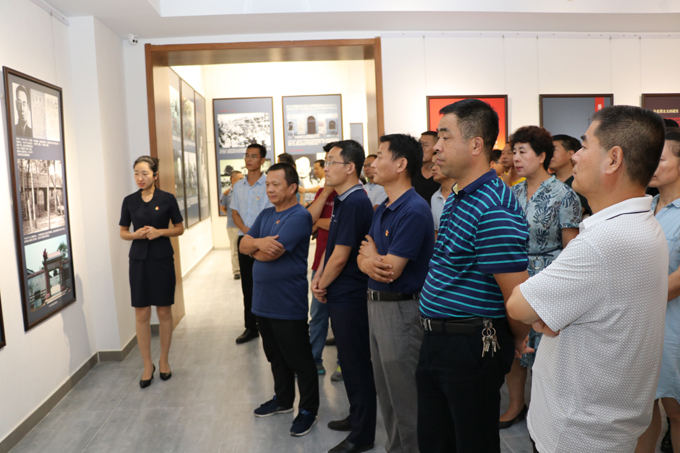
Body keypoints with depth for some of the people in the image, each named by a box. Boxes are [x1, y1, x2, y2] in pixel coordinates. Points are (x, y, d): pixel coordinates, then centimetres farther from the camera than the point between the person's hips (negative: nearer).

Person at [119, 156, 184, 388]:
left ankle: (164, 361, 22)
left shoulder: (167, 199, -3)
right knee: (141, 314, 3)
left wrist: (160, 232, -14)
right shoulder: (129, 201, 4)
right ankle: (148, 365, 16)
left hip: (162, 259, -2)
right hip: (139, 260, 2)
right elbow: (122, 232, 11)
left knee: (164, 312, 6)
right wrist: (135, 235, -10)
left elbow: (179, 228, 3)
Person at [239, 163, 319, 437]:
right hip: (263, 301, 8)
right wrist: (259, 242, -17)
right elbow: (243, 245, 5)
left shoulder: (299, 217, -17)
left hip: (288, 305, -8)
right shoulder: (265, 215, 11)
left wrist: (255, 247, -2)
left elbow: (270, 253, -23)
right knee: (276, 357, 22)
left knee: (300, 360, 6)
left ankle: (308, 410, 21)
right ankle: (283, 400, 39)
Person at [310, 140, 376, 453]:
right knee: (349, 359, 21)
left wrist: (322, 285, -6)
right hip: (339, 295, 10)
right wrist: (318, 277, 2)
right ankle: (356, 417, 38)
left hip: (349, 297, -10)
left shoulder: (355, 203, -21)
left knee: (356, 364, 3)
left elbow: (340, 256, -20)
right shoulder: (342, 201, 10)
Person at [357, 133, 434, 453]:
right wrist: (368, 263, -15)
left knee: (404, 397, 6)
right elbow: (364, 256, 9)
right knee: (385, 392, 21)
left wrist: (372, 255, -2)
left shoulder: (413, 211, -20)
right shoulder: (382, 209, 10)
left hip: (401, 309, -9)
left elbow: (391, 269, -23)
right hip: (376, 304, 9)